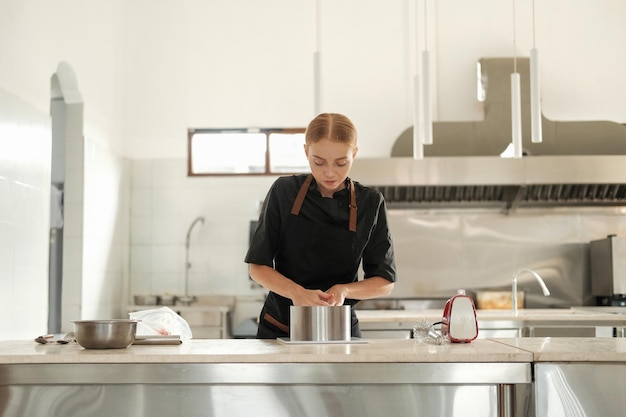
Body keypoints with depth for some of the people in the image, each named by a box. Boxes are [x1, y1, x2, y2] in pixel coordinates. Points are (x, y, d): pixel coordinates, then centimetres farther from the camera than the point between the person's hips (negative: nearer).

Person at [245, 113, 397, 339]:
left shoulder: (369, 203, -7)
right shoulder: (285, 191, -8)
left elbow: (385, 281, -3)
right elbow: (258, 265, -6)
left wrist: (344, 290, -22)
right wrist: (296, 292, -24)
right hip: (278, 331, 0)